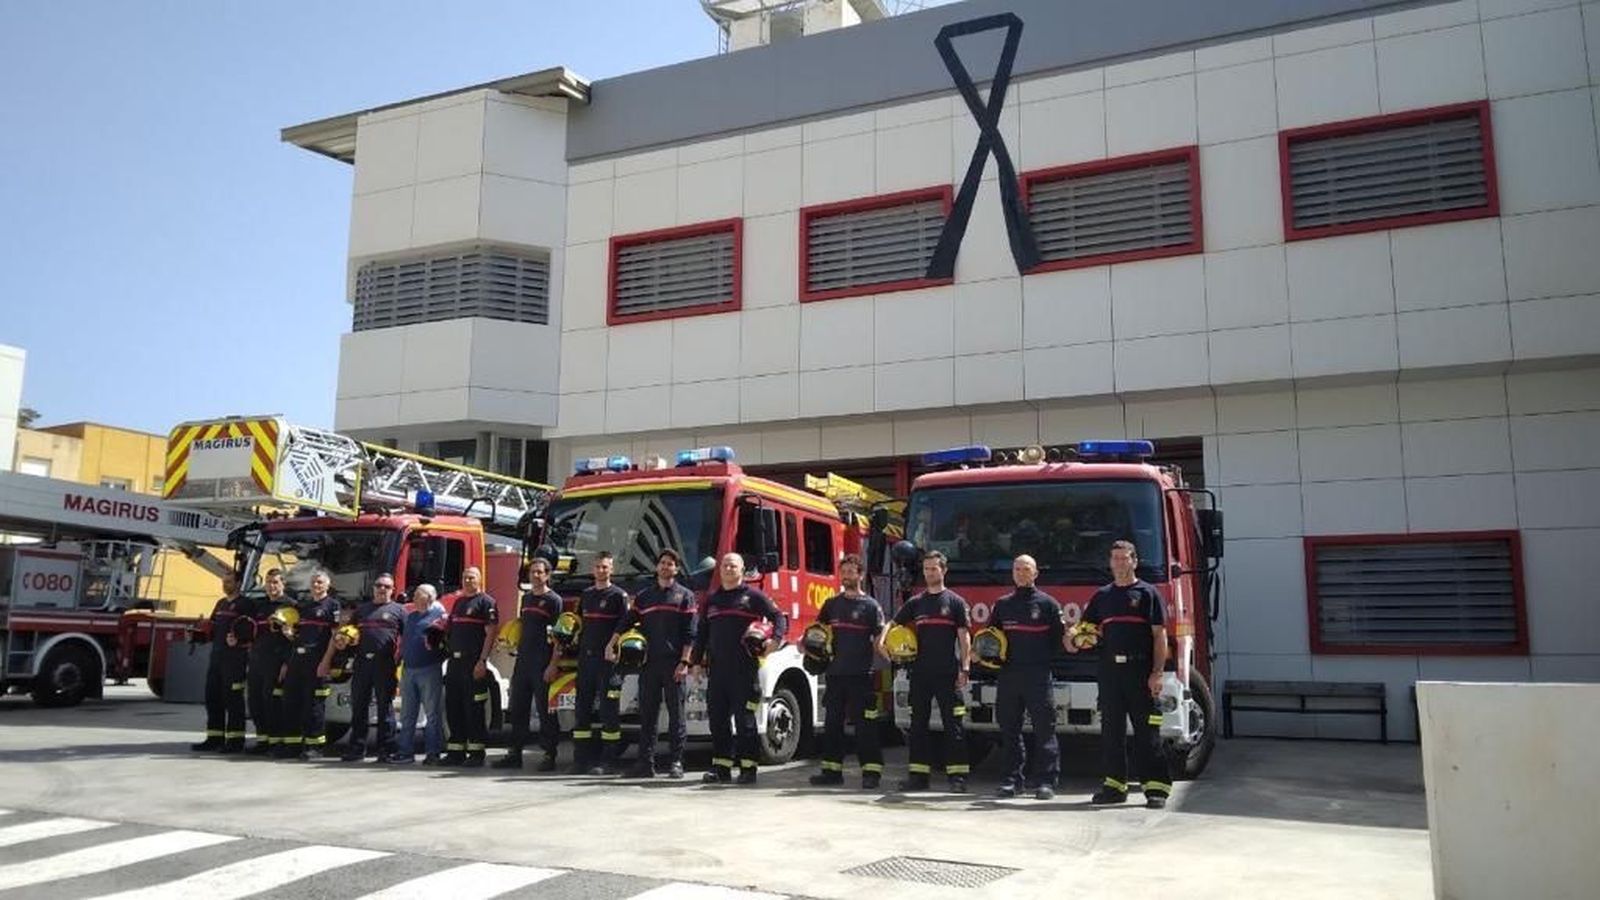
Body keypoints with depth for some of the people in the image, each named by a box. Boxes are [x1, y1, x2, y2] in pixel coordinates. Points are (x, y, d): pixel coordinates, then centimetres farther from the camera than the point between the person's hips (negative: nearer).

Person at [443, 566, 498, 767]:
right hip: (455, 660, 8)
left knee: (473, 708, -5)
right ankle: (456, 751, 15)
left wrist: (482, 661, -19)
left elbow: (490, 633, -11)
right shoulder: (458, 602, 20)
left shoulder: (486, 602, -4)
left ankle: (476, 752, 0)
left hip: (473, 662, -8)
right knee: (453, 707, 9)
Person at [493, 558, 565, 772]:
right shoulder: (526, 597, 16)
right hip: (523, 662, 7)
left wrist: (553, 665, -16)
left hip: (543, 665, -7)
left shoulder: (554, 600, -5)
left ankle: (549, 756, 3)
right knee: (518, 709, 9)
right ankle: (514, 753, 16)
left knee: (546, 711, -2)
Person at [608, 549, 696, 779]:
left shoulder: (685, 595, 4)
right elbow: (626, 622, 14)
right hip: (649, 663, 4)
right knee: (647, 714, 4)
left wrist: (684, 662, -10)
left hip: (673, 664, -3)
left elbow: (689, 633, -2)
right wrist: (611, 646, 2)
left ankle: (677, 762, 3)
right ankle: (646, 762, 8)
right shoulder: (644, 596, 16)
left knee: (676, 713, -1)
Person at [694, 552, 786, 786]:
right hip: (717, 670, 5)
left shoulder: (753, 596, 3)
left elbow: (779, 617, 1)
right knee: (717, 719, 6)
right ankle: (721, 767, 14)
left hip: (744, 670, -5)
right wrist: (698, 661, 15)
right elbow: (702, 632, 21)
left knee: (744, 720, -3)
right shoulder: (712, 599, 18)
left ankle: (748, 768, 3)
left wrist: (775, 639, -16)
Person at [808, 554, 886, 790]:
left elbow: (879, 639, -2)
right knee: (832, 724, 8)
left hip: (861, 674, -4)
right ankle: (832, 770, 16)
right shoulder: (832, 604, 13)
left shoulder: (871, 606, 1)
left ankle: (871, 772, 1)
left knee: (865, 725, -3)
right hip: (835, 672, 5)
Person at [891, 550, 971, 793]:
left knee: (953, 724, -2)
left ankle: (957, 775, 2)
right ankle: (918, 775, 12)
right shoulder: (915, 602, 11)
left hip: (948, 673, -4)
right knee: (918, 724, 6)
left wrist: (965, 668, -9)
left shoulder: (955, 601, 2)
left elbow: (964, 637, -1)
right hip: (921, 672, 4)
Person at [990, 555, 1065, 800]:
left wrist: (1045, 658, -6)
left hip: (1038, 676, -4)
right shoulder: (1002, 605, 15)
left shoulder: (1047, 603, 3)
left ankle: (1045, 780, -1)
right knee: (1009, 728, 7)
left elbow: (1060, 637, 1)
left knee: (1044, 727, -5)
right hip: (1008, 674, 4)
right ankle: (1013, 778, 14)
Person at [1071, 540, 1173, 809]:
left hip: (1140, 671, -4)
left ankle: (1156, 787, 3)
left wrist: (1157, 673, -11)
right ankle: (1115, 785, 15)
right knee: (1111, 731, 7)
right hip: (1110, 670, 4)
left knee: (1147, 732, -2)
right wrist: (1073, 640, -5)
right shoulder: (1102, 596, 15)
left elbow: (1160, 636, -3)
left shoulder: (1147, 593, 2)